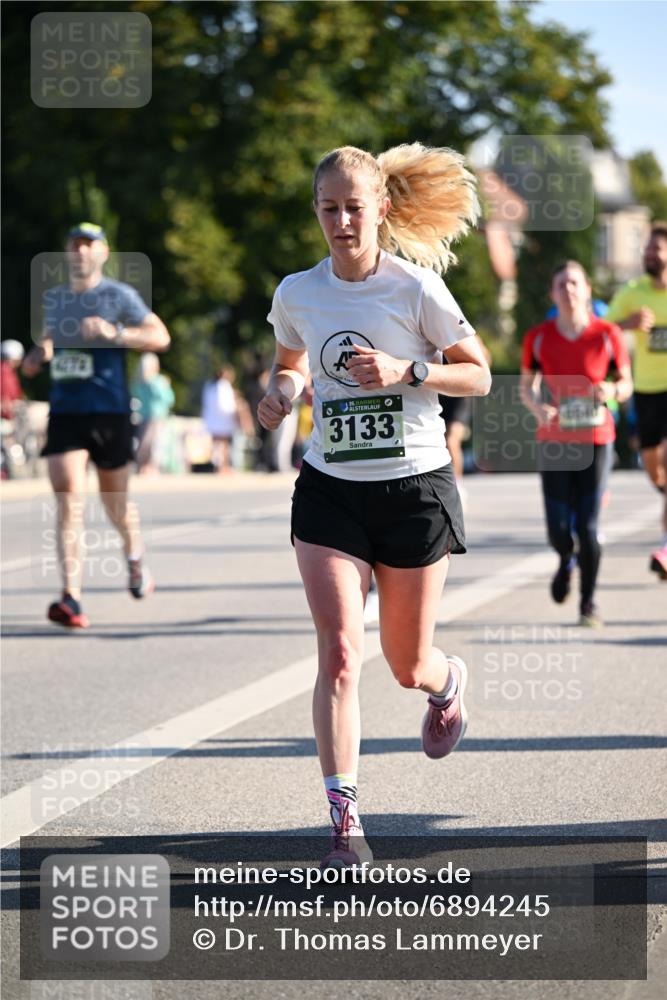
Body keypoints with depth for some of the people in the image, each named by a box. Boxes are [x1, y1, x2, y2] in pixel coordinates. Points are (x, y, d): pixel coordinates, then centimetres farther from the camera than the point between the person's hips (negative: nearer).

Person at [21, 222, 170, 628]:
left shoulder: (120, 296, -2)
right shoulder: (53, 298, 13)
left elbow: (160, 336, -10)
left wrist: (113, 332, -23)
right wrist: (37, 354, 9)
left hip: (110, 412, -3)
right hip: (64, 412, 3)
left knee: (115, 502, 11)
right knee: (68, 500, -14)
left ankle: (136, 557, 45)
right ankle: (71, 598, -20)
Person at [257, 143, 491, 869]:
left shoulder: (416, 287, -9)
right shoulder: (296, 293, 1)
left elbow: (478, 376, -3)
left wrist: (406, 371, -19)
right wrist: (280, 391, -3)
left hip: (414, 488, -2)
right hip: (330, 490, 2)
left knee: (407, 664, 10)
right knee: (340, 650, -14)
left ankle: (448, 682, 49)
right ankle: (344, 822, -12)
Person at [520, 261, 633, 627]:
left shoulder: (607, 335, -3)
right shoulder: (538, 337, 0)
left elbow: (626, 384, 5)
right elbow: (527, 387, 8)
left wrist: (612, 390, -18)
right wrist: (536, 407, -14)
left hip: (595, 441, -1)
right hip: (553, 441, 1)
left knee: (588, 527, -7)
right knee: (558, 529, -2)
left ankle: (589, 602, 12)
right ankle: (566, 562, 36)